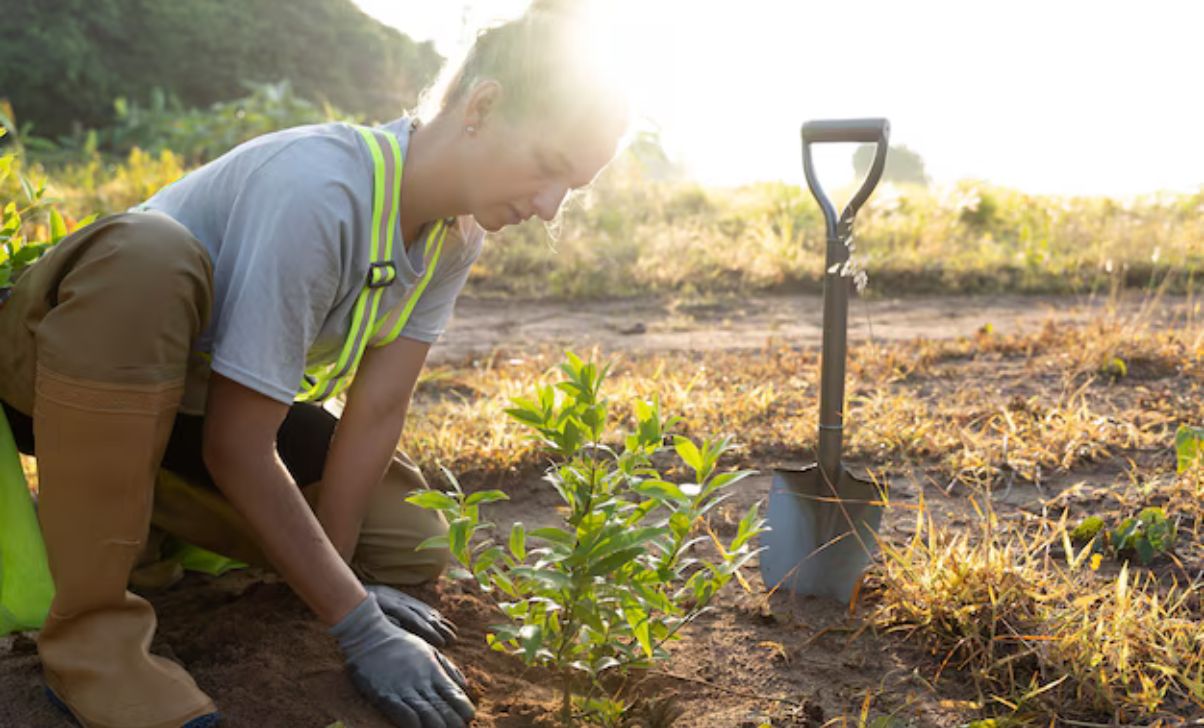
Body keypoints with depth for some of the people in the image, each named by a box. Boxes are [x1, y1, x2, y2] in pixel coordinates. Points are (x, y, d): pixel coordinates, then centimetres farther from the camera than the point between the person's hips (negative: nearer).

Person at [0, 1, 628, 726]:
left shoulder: (459, 230, -10)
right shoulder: (317, 194, -34)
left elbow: (377, 409, -9)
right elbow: (238, 446, -32)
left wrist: (337, 574, -13)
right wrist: (361, 630, -29)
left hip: (210, 394, 7)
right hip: (63, 363, -6)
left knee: (411, 546, -6)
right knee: (151, 254, -40)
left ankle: (130, 500, 10)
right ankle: (90, 627, -24)